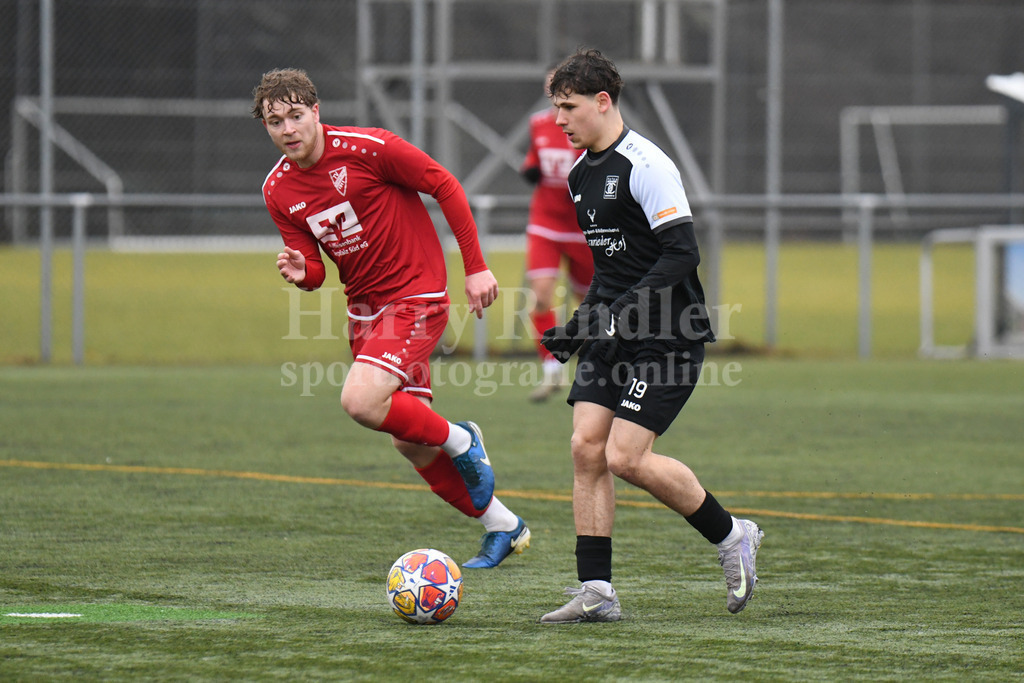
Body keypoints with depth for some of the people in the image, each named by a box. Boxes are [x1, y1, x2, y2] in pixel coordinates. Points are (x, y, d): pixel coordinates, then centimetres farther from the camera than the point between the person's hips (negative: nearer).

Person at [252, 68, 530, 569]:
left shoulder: (368, 148, -17)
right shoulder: (278, 190, 1)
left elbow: (446, 188, -10)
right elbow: (314, 271, 7)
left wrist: (476, 267, -10)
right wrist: (301, 273, -18)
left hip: (416, 296, -7)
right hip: (364, 308, 7)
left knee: (360, 401, -26)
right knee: (410, 444, 8)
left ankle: (461, 441, 0)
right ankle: (502, 526, 26)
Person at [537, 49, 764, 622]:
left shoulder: (644, 164, -14)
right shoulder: (582, 172, 14)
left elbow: (682, 253, -19)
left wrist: (621, 310, -25)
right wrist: (581, 324, 17)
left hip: (669, 334, -8)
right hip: (613, 332, 8)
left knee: (625, 457, -14)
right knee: (586, 447, -4)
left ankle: (731, 536, 6)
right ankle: (597, 592, -1)